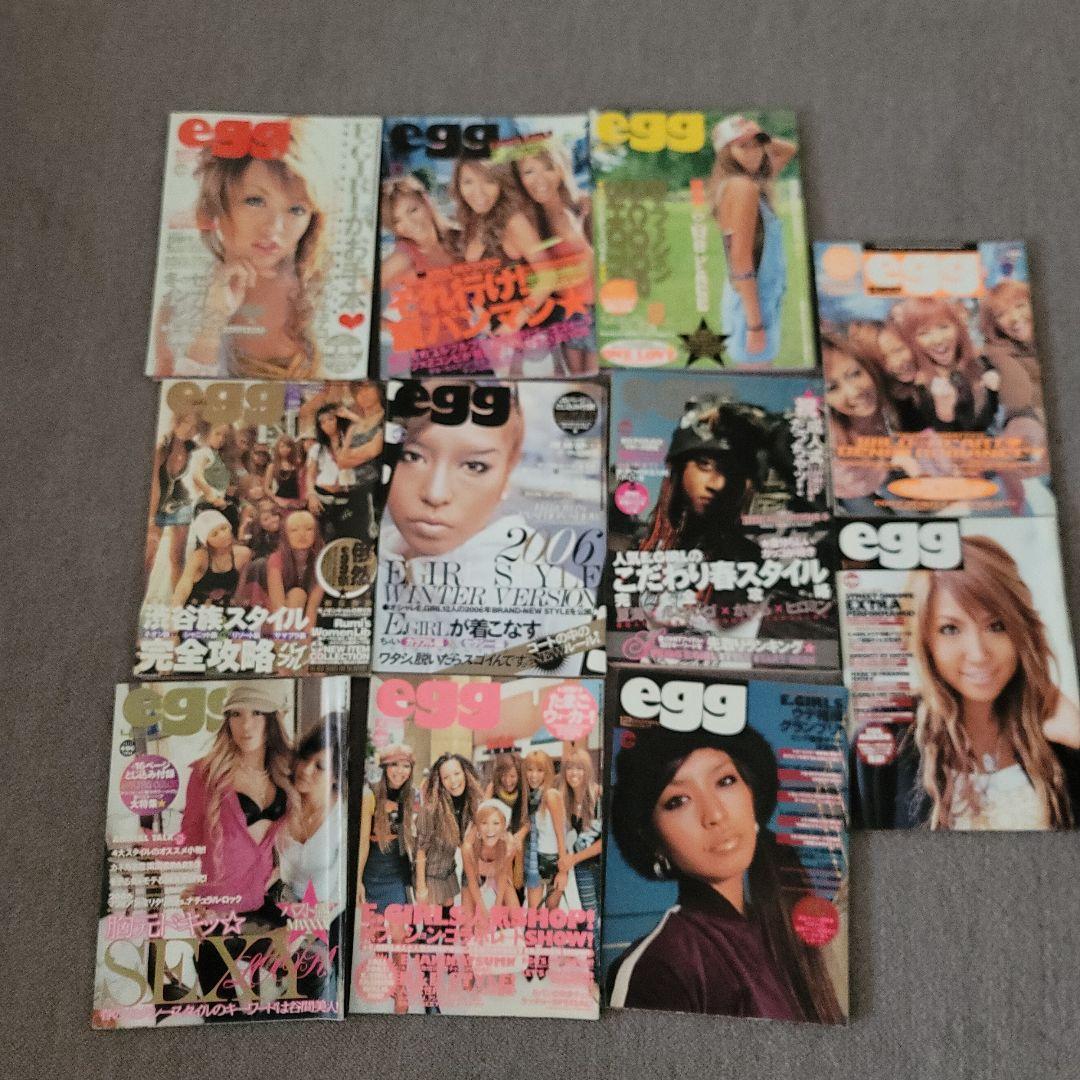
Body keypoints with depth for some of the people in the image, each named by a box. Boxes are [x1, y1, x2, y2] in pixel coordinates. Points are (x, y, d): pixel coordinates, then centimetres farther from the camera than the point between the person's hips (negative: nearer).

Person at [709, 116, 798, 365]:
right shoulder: (743, 186, -15)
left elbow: (789, 150, 29)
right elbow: (741, 261, -21)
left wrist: (758, 138, 9)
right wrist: (755, 324, -23)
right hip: (752, 302, -10)